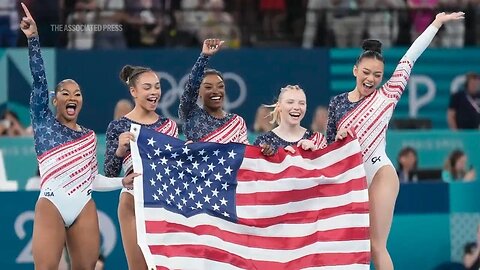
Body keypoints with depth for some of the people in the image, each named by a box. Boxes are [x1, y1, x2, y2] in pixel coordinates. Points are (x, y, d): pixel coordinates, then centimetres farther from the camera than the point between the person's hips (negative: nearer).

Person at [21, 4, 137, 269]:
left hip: (84, 208, 4)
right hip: (51, 204, -4)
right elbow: (39, 80, -2)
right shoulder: (44, 121, 8)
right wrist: (33, 39, -11)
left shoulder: (89, 136, 19)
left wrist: (122, 181, 8)